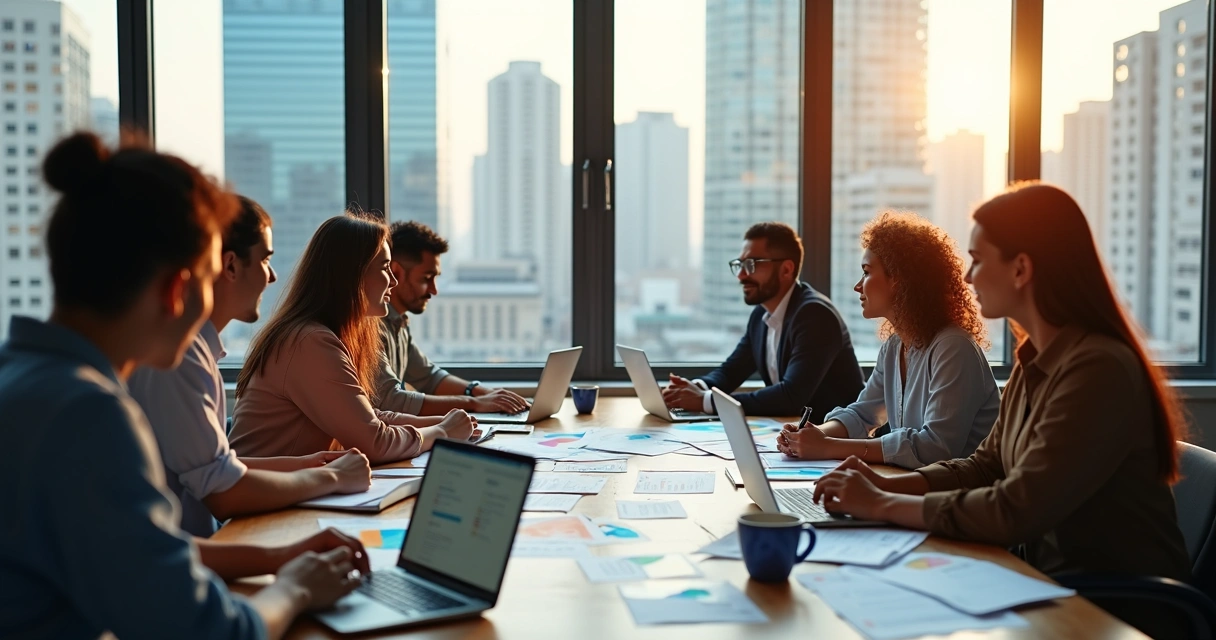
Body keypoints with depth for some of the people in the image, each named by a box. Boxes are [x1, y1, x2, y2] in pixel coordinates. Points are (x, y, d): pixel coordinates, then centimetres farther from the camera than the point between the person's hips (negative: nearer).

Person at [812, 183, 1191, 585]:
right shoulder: (1034, 359, 5)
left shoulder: (1097, 370, -23)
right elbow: (987, 465, 13)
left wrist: (882, 505, -16)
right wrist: (887, 486, -2)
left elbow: (1014, 513, -25)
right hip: (1055, 576, 7)